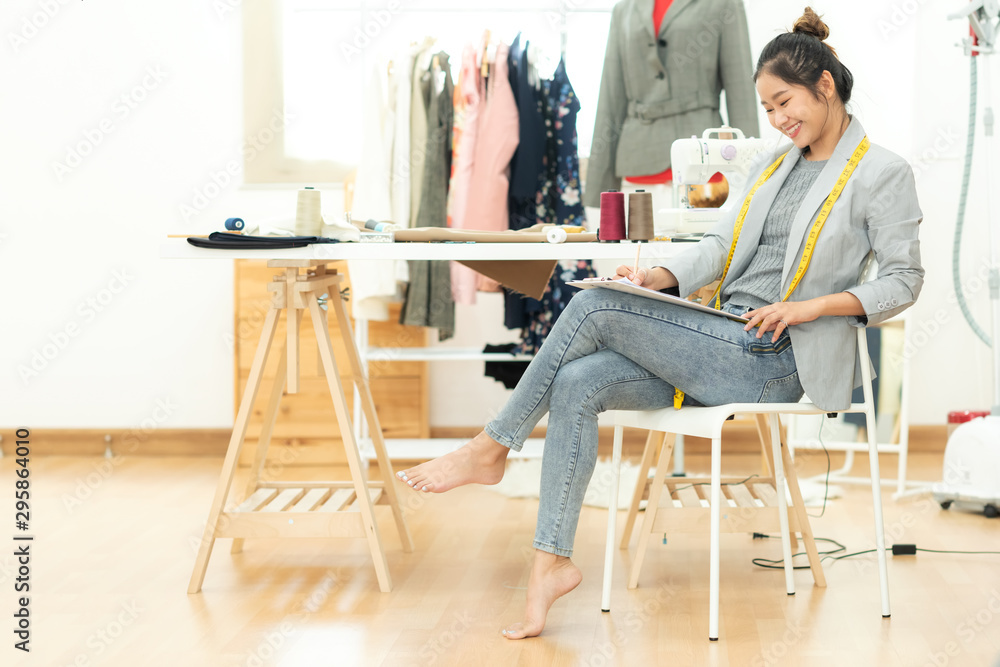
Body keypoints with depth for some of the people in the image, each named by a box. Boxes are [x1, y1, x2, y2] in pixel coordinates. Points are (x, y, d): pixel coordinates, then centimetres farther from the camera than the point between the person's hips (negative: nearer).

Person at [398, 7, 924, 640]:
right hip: (719, 344, 7)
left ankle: (490, 449, -8)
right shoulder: (774, 163, 20)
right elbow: (722, 244, 14)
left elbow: (905, 279, -4)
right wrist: (658, 277, -5)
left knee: (595, 307, -20)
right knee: (578, 385, -17)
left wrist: (812, 305, -16)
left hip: (772, 359, -7)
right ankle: (552, 561, -17)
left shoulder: (883, 173, -2)